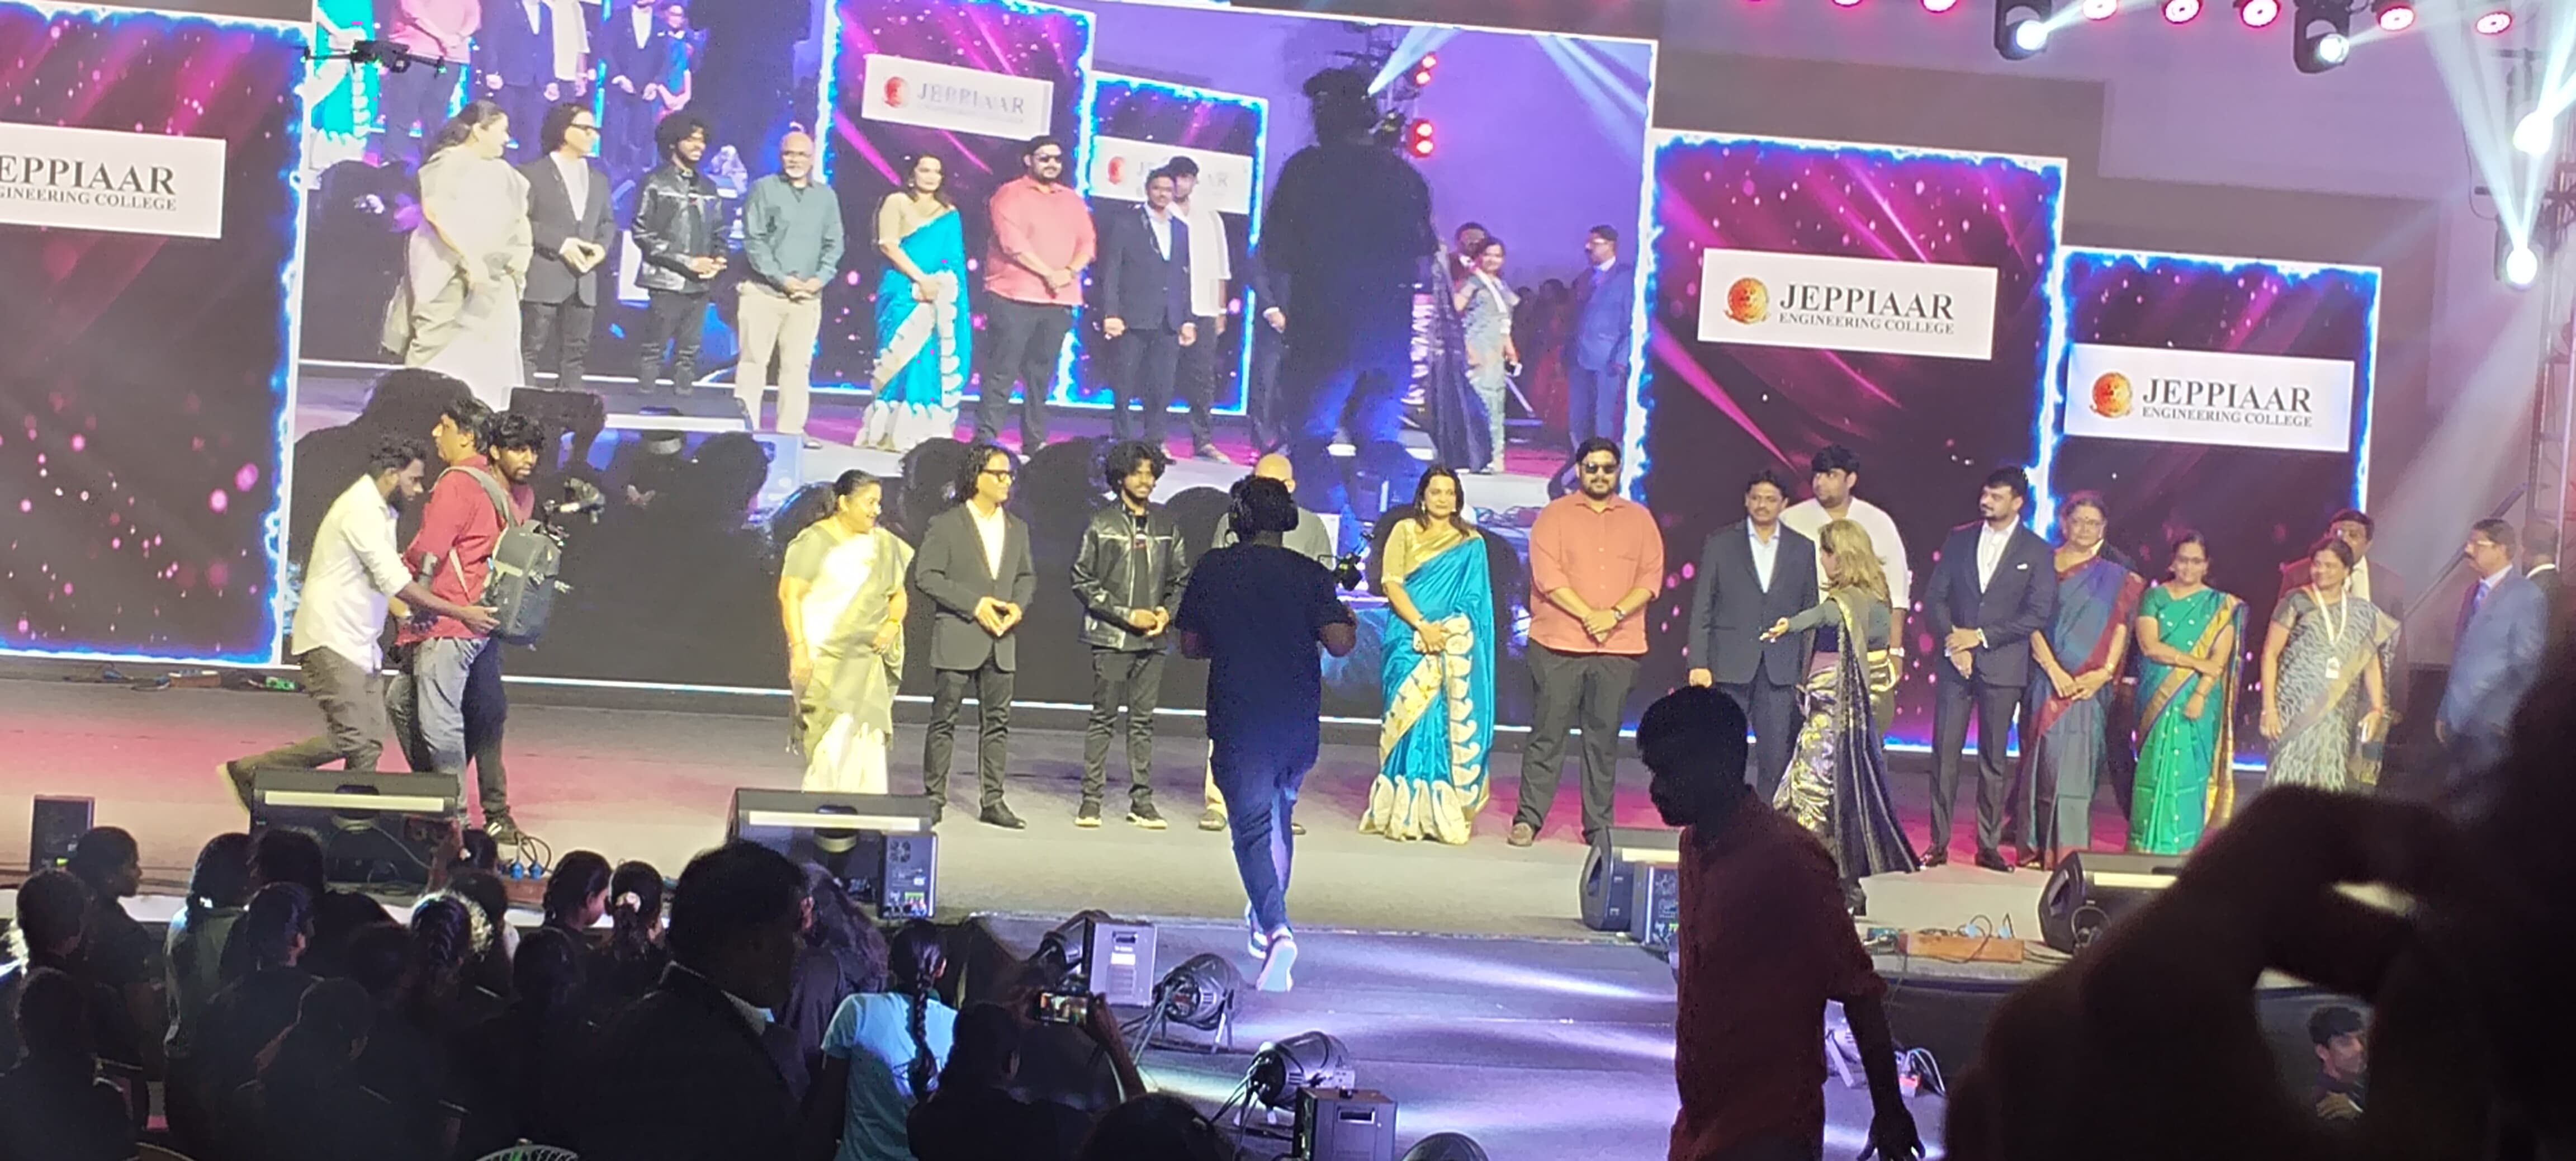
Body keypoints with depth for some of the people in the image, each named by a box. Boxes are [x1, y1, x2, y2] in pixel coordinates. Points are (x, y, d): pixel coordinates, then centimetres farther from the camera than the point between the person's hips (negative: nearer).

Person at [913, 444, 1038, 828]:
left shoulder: (1017, 529, 13)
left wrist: (1019, 605, -3)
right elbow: (925, 576, -9)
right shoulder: (946, 525, -4)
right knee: (944, 720, 0)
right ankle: (934, 797, 7)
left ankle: (992, 801, 9)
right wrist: (974, 604, -15)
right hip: (956, 638, -5)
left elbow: (1027, 577, 20)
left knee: (998, 721, 4)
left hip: (1001, 639, 5)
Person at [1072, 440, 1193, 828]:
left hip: (1153, 638, 3)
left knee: (1144, 720, 6)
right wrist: (1127, 614, -10)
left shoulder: (1165, 525, 9)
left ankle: (1142, 800, 9)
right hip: (1110, 636, -3)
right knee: (1103, 719, -1)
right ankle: (1091, 799, 3)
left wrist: (1168, 611, -3)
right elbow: (1082, 581, -4)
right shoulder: (1101, 523, -2)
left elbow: (1181, 578, 16)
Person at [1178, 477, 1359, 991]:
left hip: (1238, 719, -2)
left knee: (1252, 823, -3)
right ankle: (1266, 922, 32)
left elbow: (1191, 645, 7)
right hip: (1299, 717, 2)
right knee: (1280, 816, 22)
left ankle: (1277, 930, -24)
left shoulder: (1211, 571, -1)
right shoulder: (1308, 574, -4)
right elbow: (1339, 643, -11)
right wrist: (1350, 622, 11)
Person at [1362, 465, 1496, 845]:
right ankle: (1402, 813, -2)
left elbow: (1475, 600, 8)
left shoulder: (1471, 543, 12)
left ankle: (1443, 811, -2)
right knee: (1411, 718, -4)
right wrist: (1422, 625, -13)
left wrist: (1446, 630, -8)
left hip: (1455, 644, 1)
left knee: (1447, 723, -4)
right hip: (1410, 639, -1)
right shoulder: (1405, 532, 7)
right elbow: (1391, 584, -1)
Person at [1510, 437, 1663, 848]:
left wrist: (1615, 615, -11)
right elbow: (1547, 574, -6)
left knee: (1604, 738, 4)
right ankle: (1529, 818, 1)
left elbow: (1651, 576, 4)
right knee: (1548, 733, -3)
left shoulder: (1639, 519, 12)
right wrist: (1588, 615, -14)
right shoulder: (1555, 515, 4)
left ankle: (1599, 826, 7)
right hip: (1560, 644, -2)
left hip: (1619, 647, 2)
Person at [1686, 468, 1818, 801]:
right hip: (1729, 666, -1)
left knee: (1777, 756, -2)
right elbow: (1701, 609, 3)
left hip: (1781, 670, 1)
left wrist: (1806, 671, 4)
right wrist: (1698, 663, -5)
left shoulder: (1803, 549, 10)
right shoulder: (1720, 544, 5)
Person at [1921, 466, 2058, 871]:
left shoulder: (2036, 551, 1)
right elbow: (1935, 597, 7)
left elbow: (2038, 613, -5)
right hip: (1954, 662, 2)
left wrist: (1981, 637, -10)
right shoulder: (1959, 540, 9)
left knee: (1993, 758, 3)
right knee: (1944, 753, -1)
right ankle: (1939, 843, 3)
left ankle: (1989, 845, 8)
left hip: (2002, 666, -2)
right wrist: (1952, 641, -8)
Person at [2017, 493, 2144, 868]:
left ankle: (2070, 850, -6)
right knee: (2044, 760, -1)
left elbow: (2120, 627, 6)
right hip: (2047, 678, -1)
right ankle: (2037, 848, 2)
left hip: (2089, 684, 1)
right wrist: (2054, 671, -13)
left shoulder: (2114, 577, 11)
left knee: (2076, 763, -5)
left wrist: (2105, 672, -9)